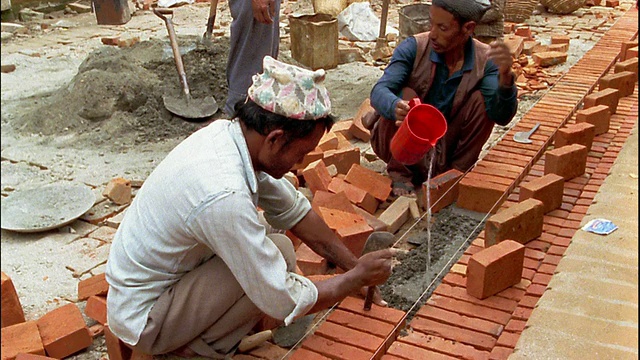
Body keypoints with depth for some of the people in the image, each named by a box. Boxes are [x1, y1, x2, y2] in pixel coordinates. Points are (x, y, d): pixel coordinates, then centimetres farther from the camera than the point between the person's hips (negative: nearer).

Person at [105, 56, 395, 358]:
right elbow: (285, 304, -26)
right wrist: (357, 277, -12)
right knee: (279, 253, -20)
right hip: (142, 320, -9)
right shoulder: (224, 196, -35)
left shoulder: (227, 131, -8)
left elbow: (294, 210, 5)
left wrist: (352, 264, 6)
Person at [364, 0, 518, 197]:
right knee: (406, 96, -29)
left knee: (481, 100, -19)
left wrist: (505, 77, -45)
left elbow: (501, 116, -25)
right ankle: (401, 174, -10)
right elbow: (379, 92, -30)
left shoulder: (485, 60, -14)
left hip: (441, 149, 2)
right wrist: (396, 107, -54)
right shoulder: (413, 47, -19)